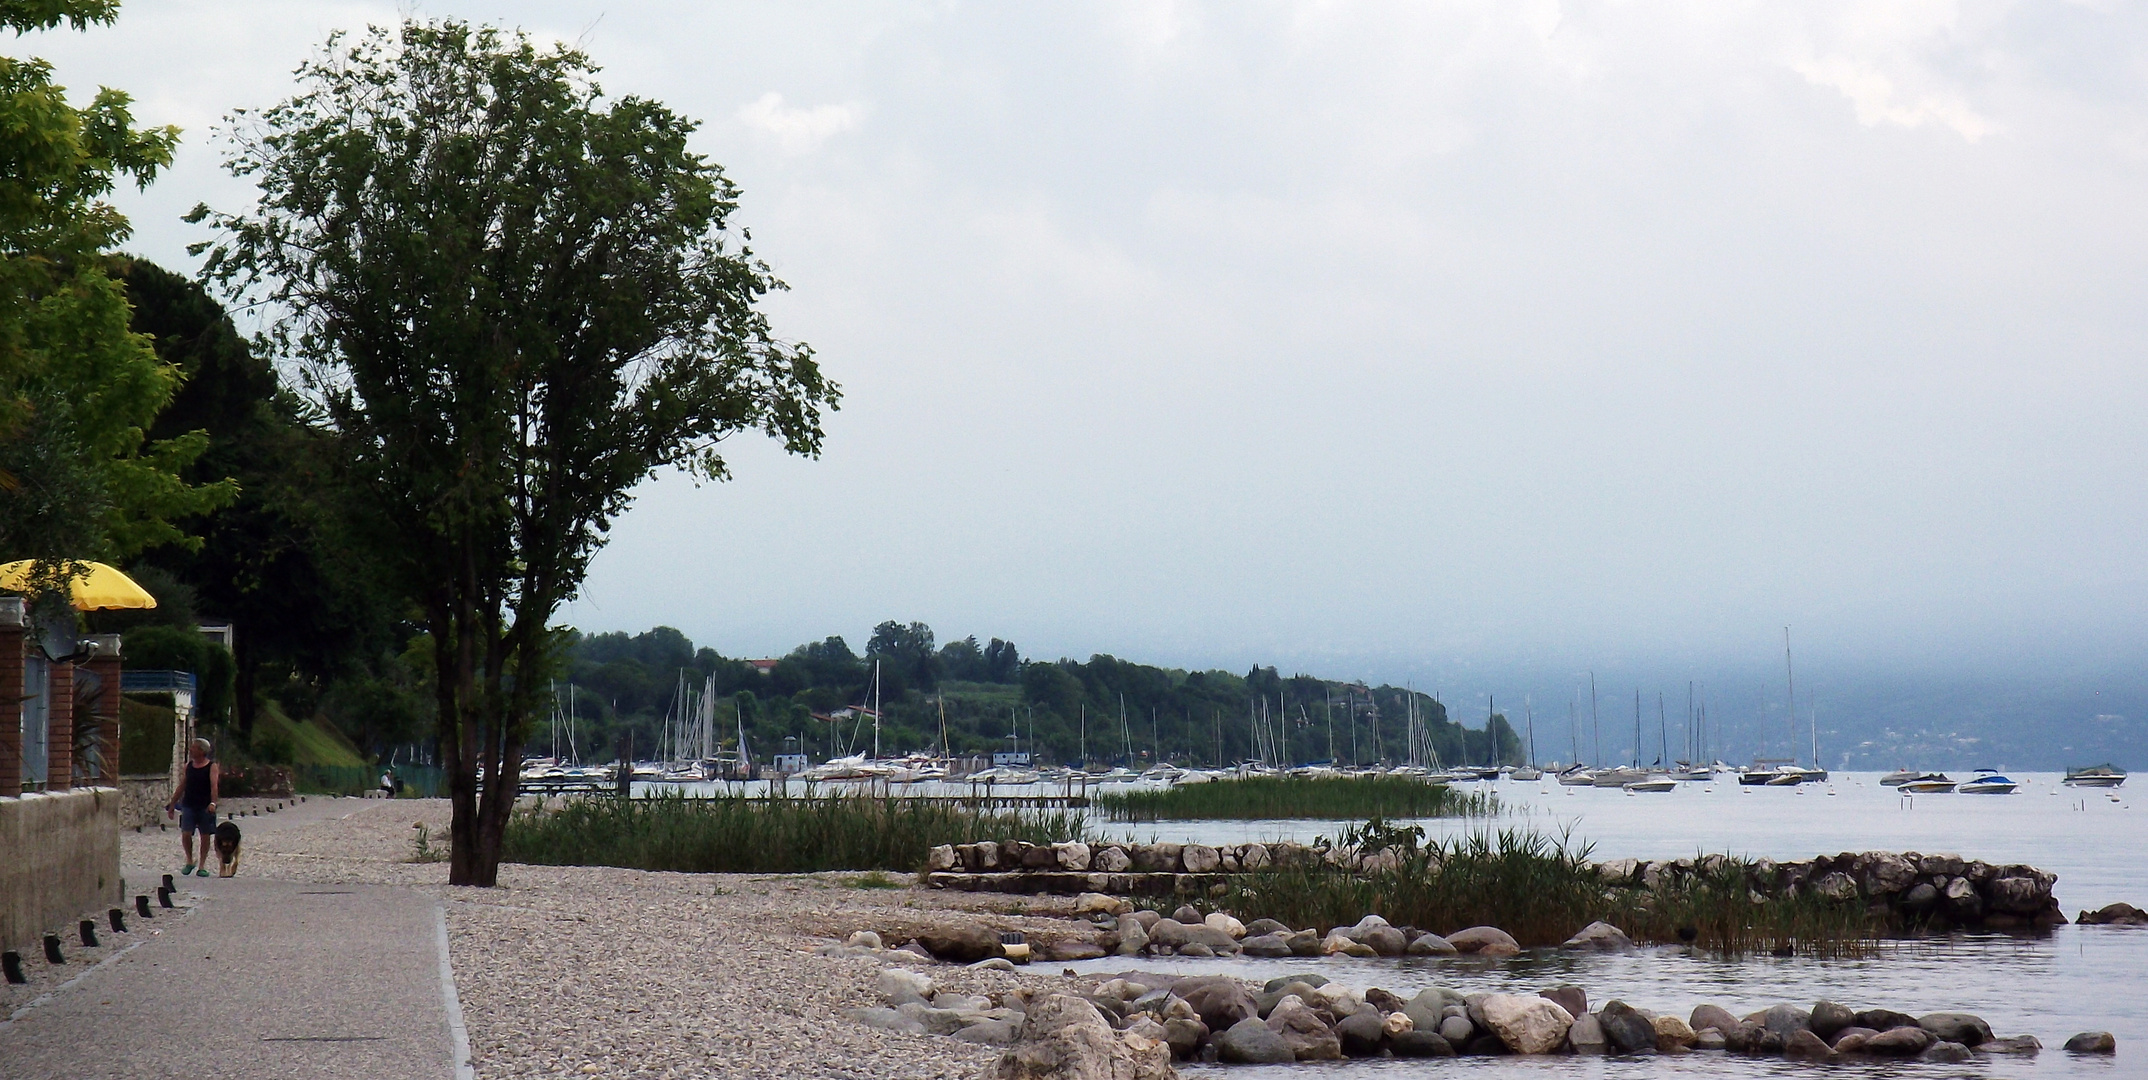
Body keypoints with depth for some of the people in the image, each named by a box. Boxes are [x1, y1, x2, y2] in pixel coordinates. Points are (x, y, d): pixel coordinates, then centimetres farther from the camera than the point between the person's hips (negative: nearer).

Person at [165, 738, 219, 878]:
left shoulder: (212, 767, -3)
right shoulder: (189, 766, 11)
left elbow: (214, 786, -16)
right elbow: (181, 786, 17)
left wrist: (213, 803, -32)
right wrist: (172, 804, 15)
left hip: (205, 807, -3)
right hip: (188, 805, 3)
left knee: (205, 835, 2)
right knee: (185, 834, -9)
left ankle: (202, 865, 11)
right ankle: (189, 861, 10)